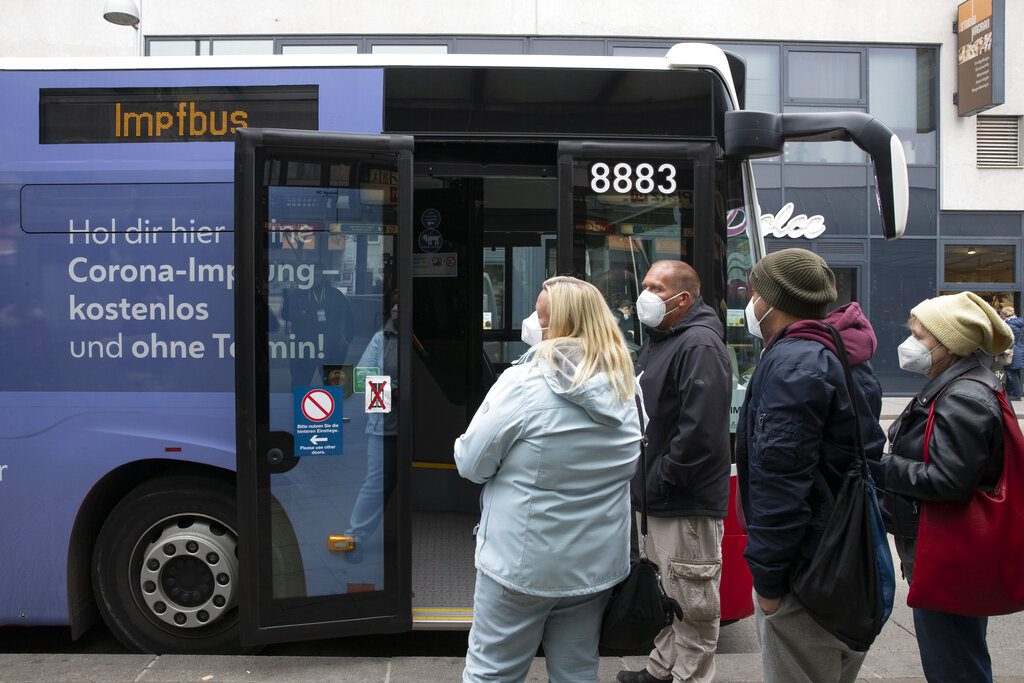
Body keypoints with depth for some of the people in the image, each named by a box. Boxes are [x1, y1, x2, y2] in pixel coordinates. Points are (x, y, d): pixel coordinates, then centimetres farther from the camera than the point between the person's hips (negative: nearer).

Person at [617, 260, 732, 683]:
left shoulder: (700, 346, -19)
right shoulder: (657, 340, 14)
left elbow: (699, 431, -27)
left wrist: (659, 484, -19)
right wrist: (641, 481, 14)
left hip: (688, 505, -10)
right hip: (657, 500, 10)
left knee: (693, 604, 3)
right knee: (666, 594, 23)